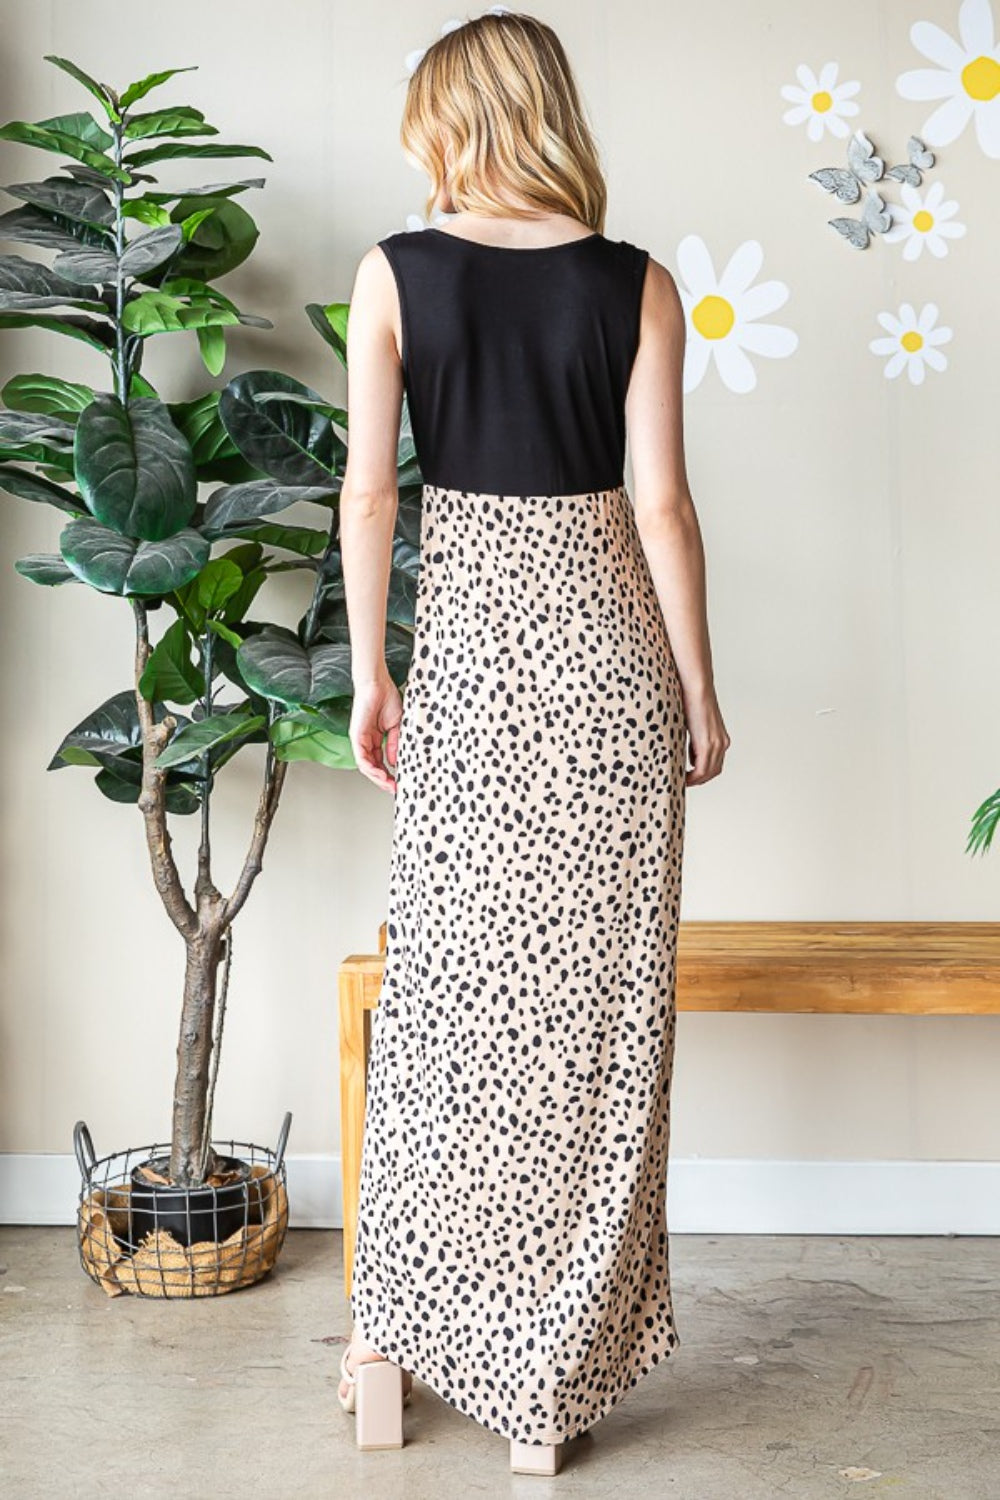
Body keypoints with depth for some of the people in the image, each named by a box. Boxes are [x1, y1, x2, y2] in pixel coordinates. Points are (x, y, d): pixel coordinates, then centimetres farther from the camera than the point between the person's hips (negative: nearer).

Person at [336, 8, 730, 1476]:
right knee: (602, 989, 7)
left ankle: (405, 1330, 21)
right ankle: (562, 1353, 18)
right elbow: (662, 502, -4)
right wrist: (699, 687, 3)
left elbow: (369, 486, -5)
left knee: (452, 978, 10)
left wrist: (371, 666, 3)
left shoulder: (396, 270, -2)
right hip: (605, 637, 0)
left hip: (465, 639, 1)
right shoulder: (637, 285, -2)